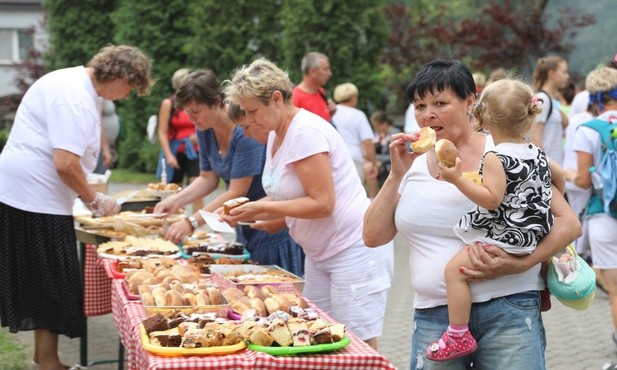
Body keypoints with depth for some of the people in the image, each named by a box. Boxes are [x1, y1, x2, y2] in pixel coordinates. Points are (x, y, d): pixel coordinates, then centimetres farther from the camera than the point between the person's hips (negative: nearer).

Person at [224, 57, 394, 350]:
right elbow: (286, 197, 12)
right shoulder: (277, 134, 9)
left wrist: (261, 208, -21)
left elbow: (322, 203, -23)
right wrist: (247, 212, -5)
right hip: (319, 253, 10)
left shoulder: (306, 133, -19)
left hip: (353, 248, -10)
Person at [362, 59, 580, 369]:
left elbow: (569, 224, -4)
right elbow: (373, 237, 7)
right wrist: (397, 174, -2)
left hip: (506, 310, -3)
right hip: (432, 316, 3)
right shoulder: (414, 166, 11)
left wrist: (519, 264, -19)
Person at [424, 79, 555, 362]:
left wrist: (457, 179, -24)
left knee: (454, 269, -11)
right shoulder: (538, 153, 7)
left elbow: (492, 200, -26)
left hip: (503, 237, -9)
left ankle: (459, 335, -14)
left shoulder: (495, 157, -17)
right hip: (534, 234, 9)